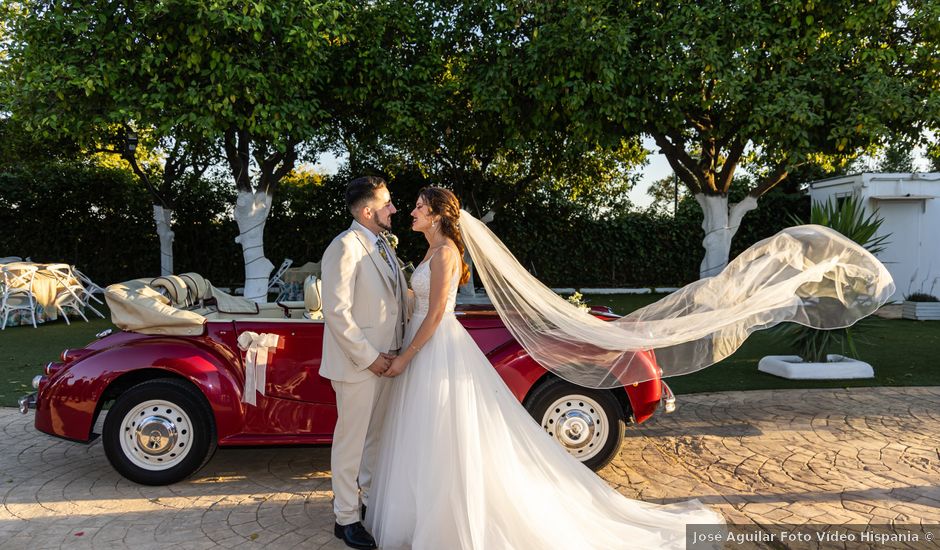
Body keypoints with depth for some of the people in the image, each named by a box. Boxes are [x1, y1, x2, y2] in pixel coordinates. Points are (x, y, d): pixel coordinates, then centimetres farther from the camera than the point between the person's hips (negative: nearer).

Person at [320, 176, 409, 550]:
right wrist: (369, 357, -17)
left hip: (384, 360, 8)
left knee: (374, 436, 20)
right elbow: (337, 312, -21)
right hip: (358, 363, -8)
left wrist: (393, 350, 4)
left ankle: (369, 499, 36)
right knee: (352, 440, 6)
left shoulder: (383, 245, 11)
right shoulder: (345, 247, -16)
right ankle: (347, 518, 21)